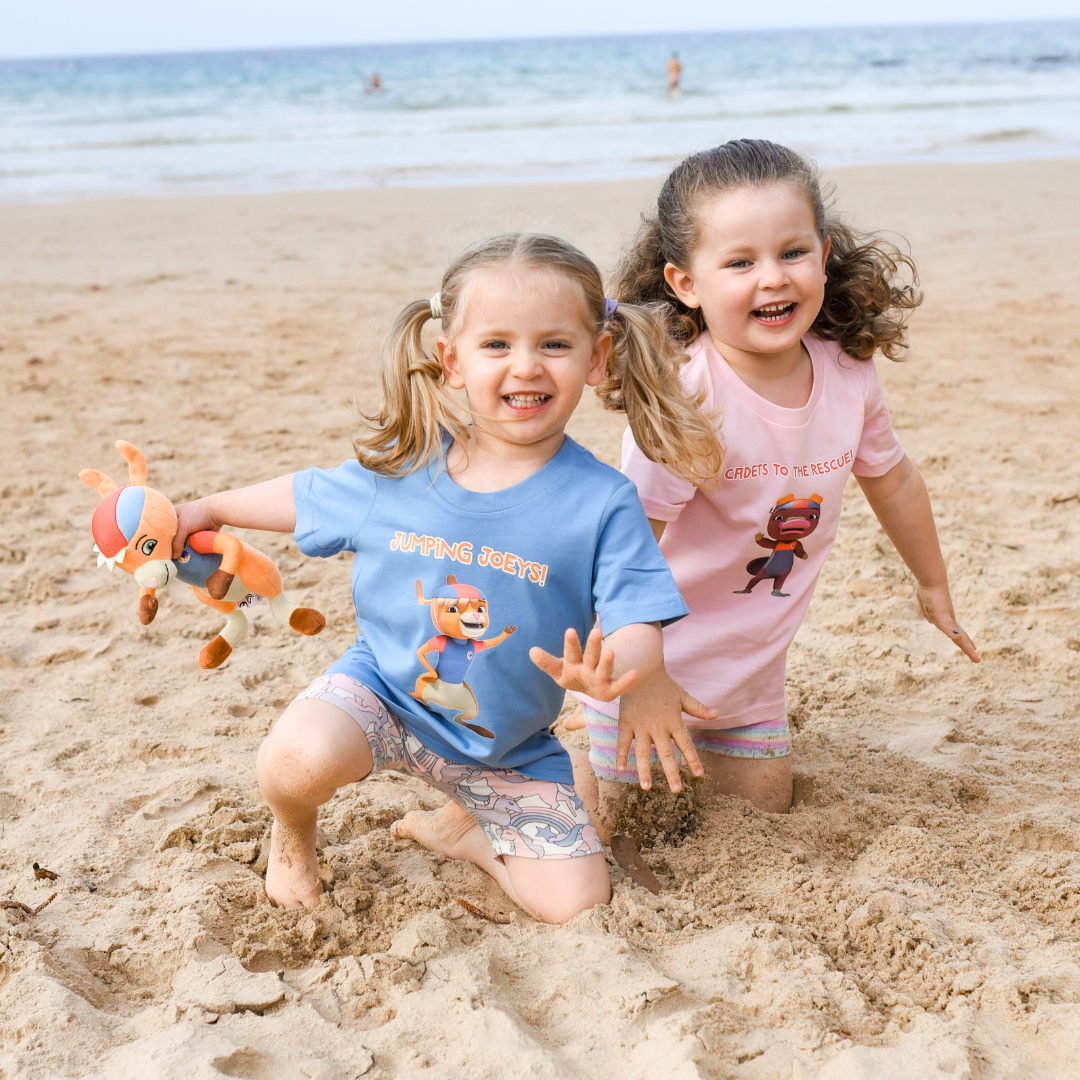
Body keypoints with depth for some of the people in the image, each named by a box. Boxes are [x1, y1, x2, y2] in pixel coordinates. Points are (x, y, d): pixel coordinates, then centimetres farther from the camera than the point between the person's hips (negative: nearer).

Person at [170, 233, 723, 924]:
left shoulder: (603, 503, -19)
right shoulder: (404, 467, -10)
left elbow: (641, 633, -24)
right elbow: (309, 498, 11)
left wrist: (608, 672, -47)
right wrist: (210, 509, 13)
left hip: (509, 745, 0)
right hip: (380, 688, 0)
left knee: (576, 906, -7)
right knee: (297, 761, -32)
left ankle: (464, 831, 21)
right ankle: (293, 831, 6)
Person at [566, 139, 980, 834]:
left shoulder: (848, 375, -12)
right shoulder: (684, 398, -31)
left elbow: (892, 480, 7)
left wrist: (934, 585, 20)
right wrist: (641, 678, -28)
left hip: (755, 660, 5)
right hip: (655, 657, -5)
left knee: (763, 808, 19)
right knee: (596, 834, 7)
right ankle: (588, 737, 35)